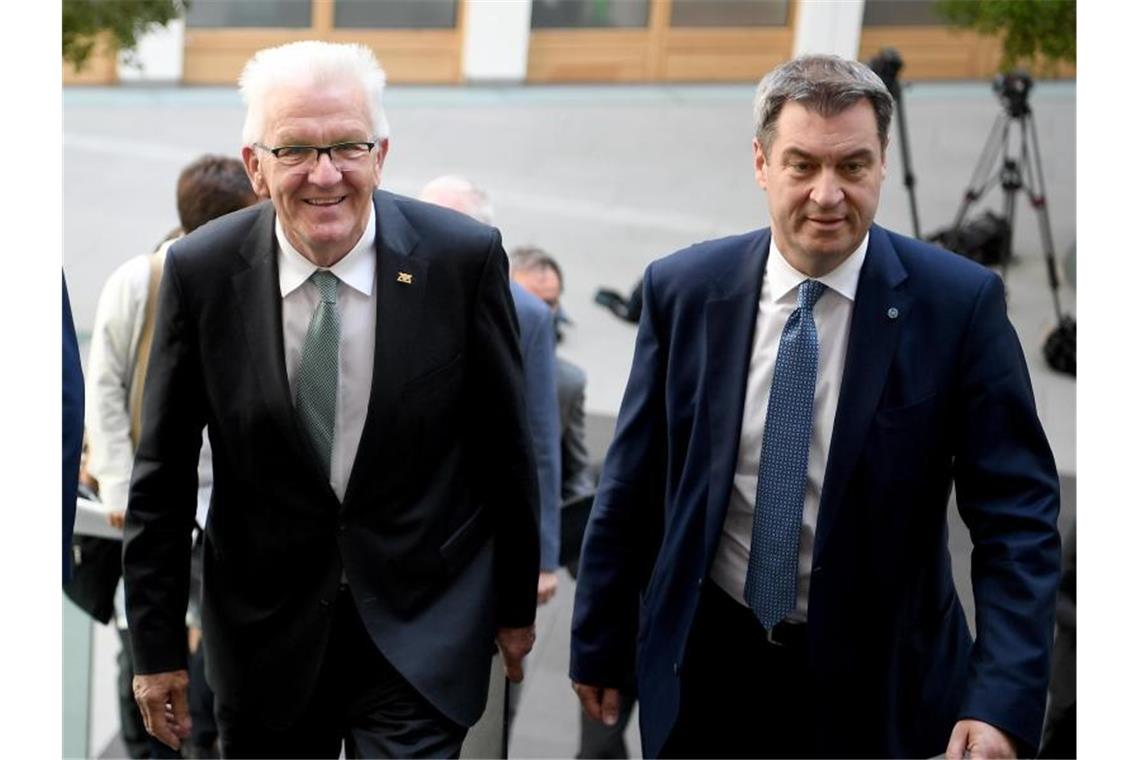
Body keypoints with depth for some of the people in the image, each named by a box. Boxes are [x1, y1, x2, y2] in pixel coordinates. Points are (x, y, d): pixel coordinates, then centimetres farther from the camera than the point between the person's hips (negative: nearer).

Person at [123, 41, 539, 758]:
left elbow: (505, 449, -1)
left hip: (424, 625, -1)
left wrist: (516, 604, 7)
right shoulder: (200, 270, -9)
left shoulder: (464, 257, -12)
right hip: (266, 628, 2)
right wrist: (157, 645, 1)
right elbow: (163, 477, -1)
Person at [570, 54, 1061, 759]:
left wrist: (1005, 701, -20)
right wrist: (599, 643, 7)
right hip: (706, 664, 2)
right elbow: (633, 485, 2)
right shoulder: (683, 289, -6)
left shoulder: (960, 301, -12)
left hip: (876, 677, -1)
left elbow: (1016, 512, -11)